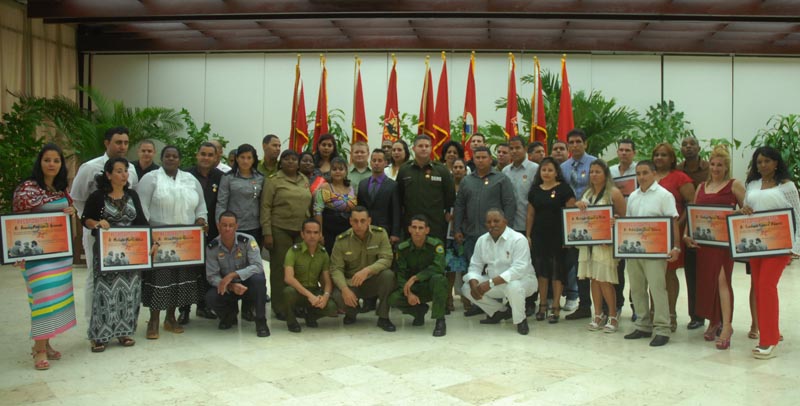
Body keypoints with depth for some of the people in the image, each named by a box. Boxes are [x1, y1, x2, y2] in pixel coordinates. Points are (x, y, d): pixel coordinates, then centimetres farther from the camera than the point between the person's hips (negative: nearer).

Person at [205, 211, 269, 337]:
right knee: (210, 297, -26)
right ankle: (230, 315, 11)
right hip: (229, 287, 2)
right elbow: (212, 276, -12)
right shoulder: (212, 247, -11)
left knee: (258, 279, -35)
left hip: (247, 282, -2)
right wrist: (231, 286, -30)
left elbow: (258, 266, -26)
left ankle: (261, 321, -17)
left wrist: (232, 275, -35)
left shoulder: (247, 240, -18)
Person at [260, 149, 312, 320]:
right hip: (280, 230, -4)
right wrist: (267, 233, -12)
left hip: (302, 230, 4)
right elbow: (265, 207, -6)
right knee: (280, 268, 3)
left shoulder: (304, 180, 12)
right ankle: (280, 308, 12)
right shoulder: (273, 180, -3)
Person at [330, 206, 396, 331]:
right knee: (338, 297, -31)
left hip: (373, 281, 0)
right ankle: (352, 312, 9)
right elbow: (336, 269, -11)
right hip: (351, 283, 0)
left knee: (388, 274, -32)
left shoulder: (380, 234, -10)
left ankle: (383, 318, -13)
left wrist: (367, 270, -37)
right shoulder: (341, 240, -9)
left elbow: (386, 259, -19)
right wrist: (345, 288, -30)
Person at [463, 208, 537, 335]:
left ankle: (520, 320, -9)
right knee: (466, 288, -9)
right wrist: (474, 284, -22)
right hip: (495, 284, 6)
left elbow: (519, 269, -30)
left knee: (513, 287, -40)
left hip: (522, 280, -6)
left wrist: (491, 283, -35)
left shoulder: (518, 239, -20)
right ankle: (500, 311, 9)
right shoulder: (482, 240, 0)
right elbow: (475, 266, 2)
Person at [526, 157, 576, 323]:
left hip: (557, 236, -4)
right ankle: (542, 305, 18)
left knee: (557, 271, 0)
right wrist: (528, 235, 8)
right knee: (541, 270, 8)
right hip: (539, 236, 4)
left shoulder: (564, 188, -3)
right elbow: (530, 214, 13)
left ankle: (556, 308, 9)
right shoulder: (535, 190, 10)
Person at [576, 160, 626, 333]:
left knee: (604, 280, -6)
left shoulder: (613, 193, -4)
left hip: (605, 243, -6)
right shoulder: (587, 193, 15)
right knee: (593, 278, 7)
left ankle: (613, 316, 8)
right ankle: (598, 315, 16)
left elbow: (624, 217, -7)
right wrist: (577, 205, -1)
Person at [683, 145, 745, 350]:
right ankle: (713, 321, 21)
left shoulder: (734, 185, 1)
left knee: (722, 279, -13)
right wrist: (686, 235, 2)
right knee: (706, 280, 8)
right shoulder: (701, 187, 15)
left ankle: (726, 325, -12)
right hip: (703, 239, 5)